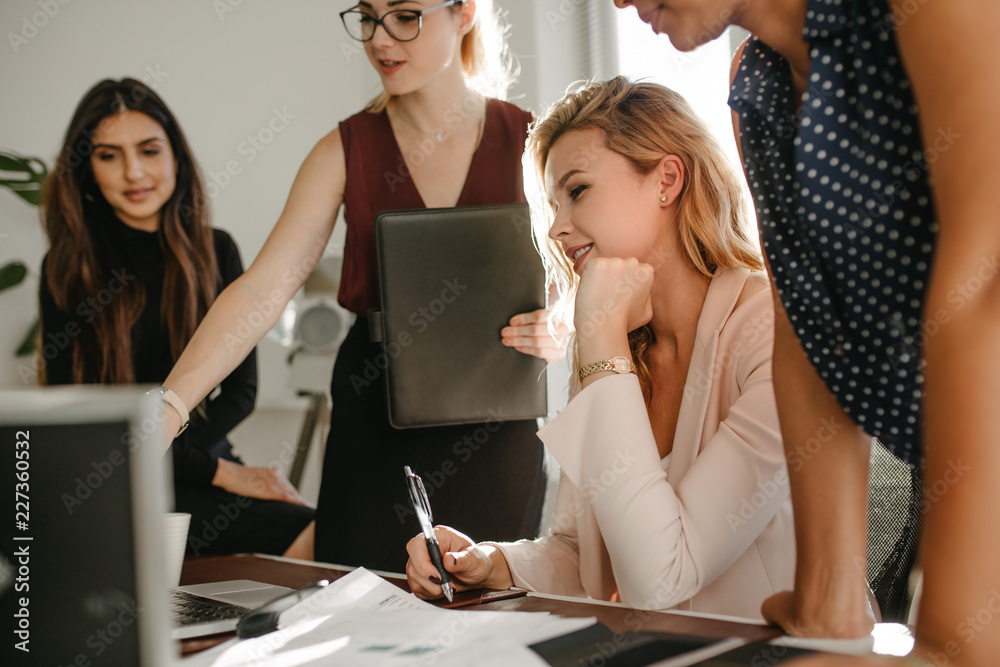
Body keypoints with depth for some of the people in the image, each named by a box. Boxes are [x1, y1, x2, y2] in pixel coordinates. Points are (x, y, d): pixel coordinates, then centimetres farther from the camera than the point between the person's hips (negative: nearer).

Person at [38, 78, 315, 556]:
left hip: (202, 458, 4)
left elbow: (241, 388, 8)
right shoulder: (67, 270, -1)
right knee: (305, 532, -29)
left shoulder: (214, 252, 9)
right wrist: (215, 470, -12)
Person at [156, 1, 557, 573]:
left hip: (496, 427, 0)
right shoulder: (346, 151, 0)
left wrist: (558, 330, -18)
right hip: (375, 423, 0)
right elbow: (263, 289, -9)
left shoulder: (528, 141, -2)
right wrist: (167, 406, -20)